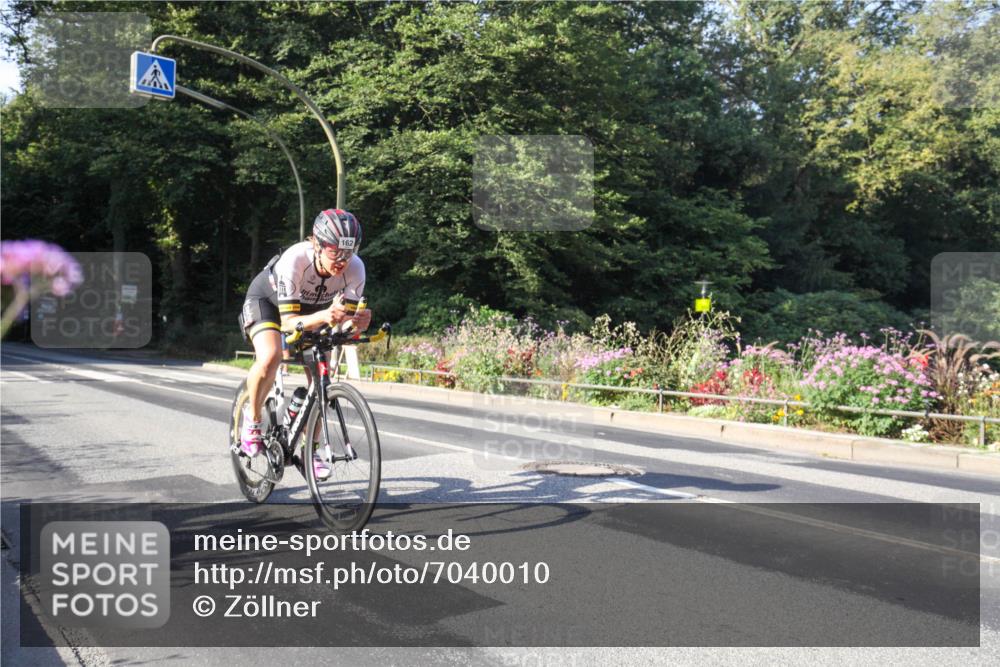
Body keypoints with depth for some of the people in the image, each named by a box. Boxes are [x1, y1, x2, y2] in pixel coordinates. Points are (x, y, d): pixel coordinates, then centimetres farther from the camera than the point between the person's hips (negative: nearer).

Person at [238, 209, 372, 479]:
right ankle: (252, 418, -5)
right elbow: (288, 321, -40)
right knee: (270, 356, -33)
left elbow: (347, 318, -23)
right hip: (267, 300, -4)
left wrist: (358, 321, -47)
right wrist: (323, 317, -59)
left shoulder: (355, 269, -29)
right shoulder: (294, 260, -40)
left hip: (308, 308, 4)